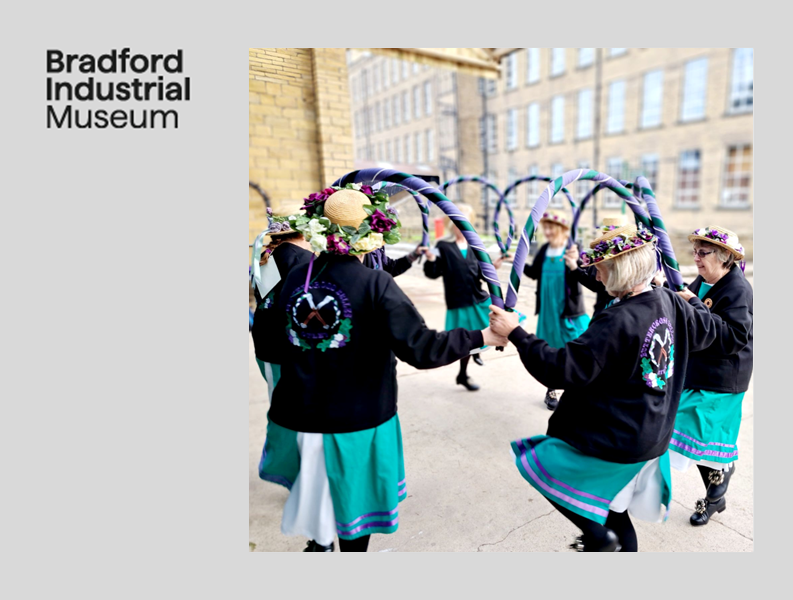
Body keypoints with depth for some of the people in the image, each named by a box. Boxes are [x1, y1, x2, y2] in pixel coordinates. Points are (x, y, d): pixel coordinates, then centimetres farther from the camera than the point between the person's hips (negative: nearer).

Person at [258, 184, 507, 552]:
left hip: (297, 415, 5)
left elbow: (277, 348, 4)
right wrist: (481, 337, -13)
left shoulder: (295, 278, -6)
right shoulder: (375, 284, -19)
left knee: (315, 487, 31)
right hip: (358, 421, -4)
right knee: (355, 501, 20)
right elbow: (420, 349, -24)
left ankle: (317, 543, 55)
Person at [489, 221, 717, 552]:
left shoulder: (618, 322, -31)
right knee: (608, 497, 27)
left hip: (615, 443, -9)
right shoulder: (669, 302, -5)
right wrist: (693, 300, 35)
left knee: (541, 467, 8)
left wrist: (515, 333, -29)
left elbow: (561, 369, -33)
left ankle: (598, 535, 9)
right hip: (651, 436, 9)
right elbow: (705, 331, 16)